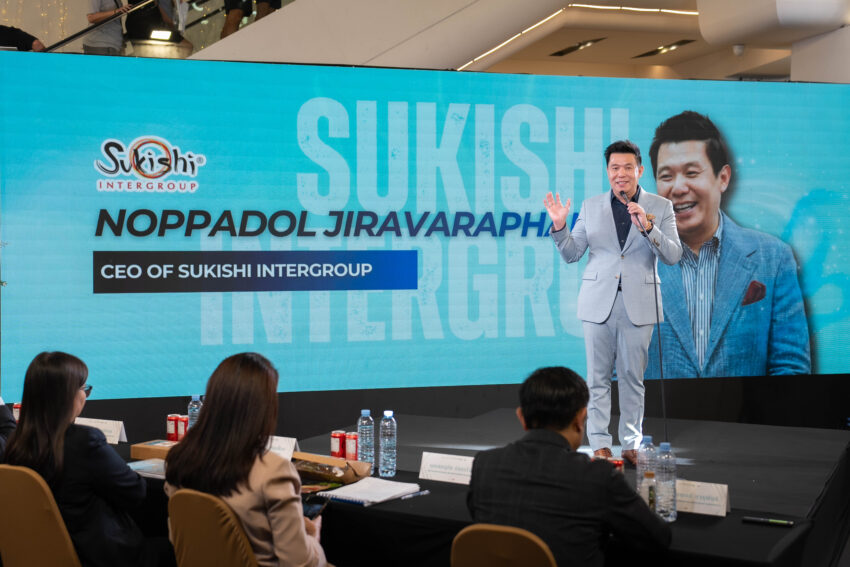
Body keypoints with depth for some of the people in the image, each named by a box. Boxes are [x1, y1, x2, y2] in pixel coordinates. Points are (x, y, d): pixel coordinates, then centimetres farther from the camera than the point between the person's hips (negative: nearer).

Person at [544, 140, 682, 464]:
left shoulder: (660, 207, 4)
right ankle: (600, 445, 8)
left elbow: (673, 255, -6)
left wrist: (647, 227, -20)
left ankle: (631, 444, 15)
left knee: (633, 377, 5)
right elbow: (571, 254, 9)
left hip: (638, 304, -1)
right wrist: (560, 226, -8)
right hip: (598, 303, 1)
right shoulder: (591, 207, 8)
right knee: (598, 377, 2)